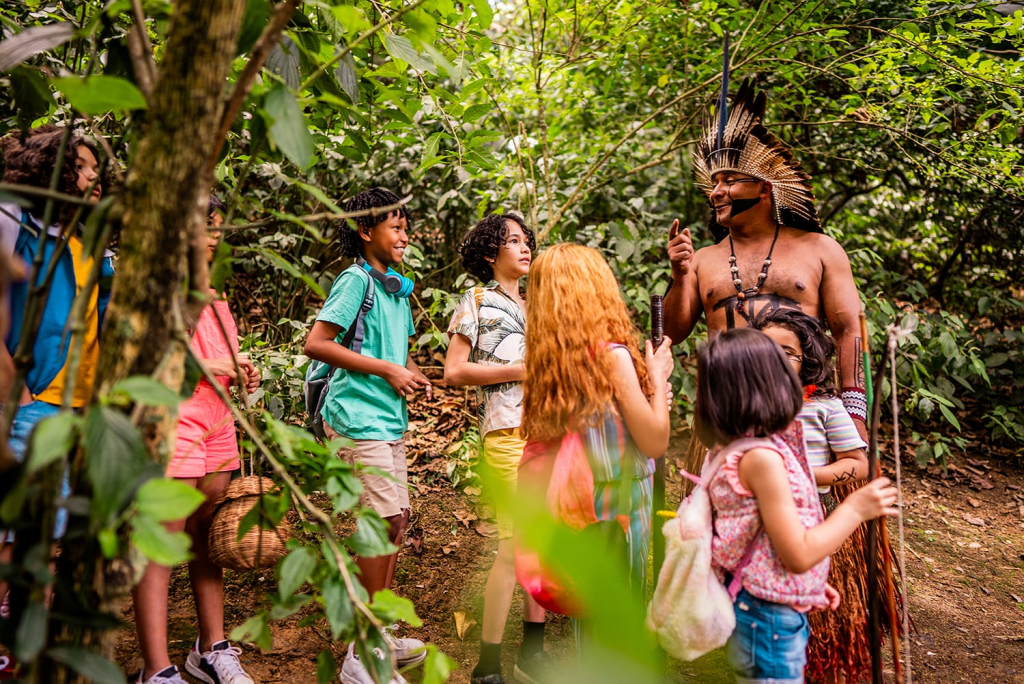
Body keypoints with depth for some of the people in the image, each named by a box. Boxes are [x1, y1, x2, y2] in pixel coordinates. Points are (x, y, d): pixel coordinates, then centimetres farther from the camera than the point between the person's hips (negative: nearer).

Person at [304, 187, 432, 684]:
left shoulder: (397, 286, 17)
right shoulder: (357, 280, -9)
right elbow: (316, 344, -18)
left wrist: (414, 374, 7)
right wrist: (386, 369, -17)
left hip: (389, 418, 9)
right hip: (359, 417, -9)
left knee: (396, 520, 12)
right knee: (385, 521, -12)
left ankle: (381, 634, 26)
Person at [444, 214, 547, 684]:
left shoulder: (533, 306, 22)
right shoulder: (477, 301, 3)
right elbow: (453, 371, -7)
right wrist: (518, 370, -10)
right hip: (507, 433, -7)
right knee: (515, 545, -10)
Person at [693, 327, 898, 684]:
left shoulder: (734, 450, 3)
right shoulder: (761, 457, -25)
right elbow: (798, 554, -23)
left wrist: (812, 584, 17)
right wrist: (855, 509, -14)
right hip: (769, 623, -9)